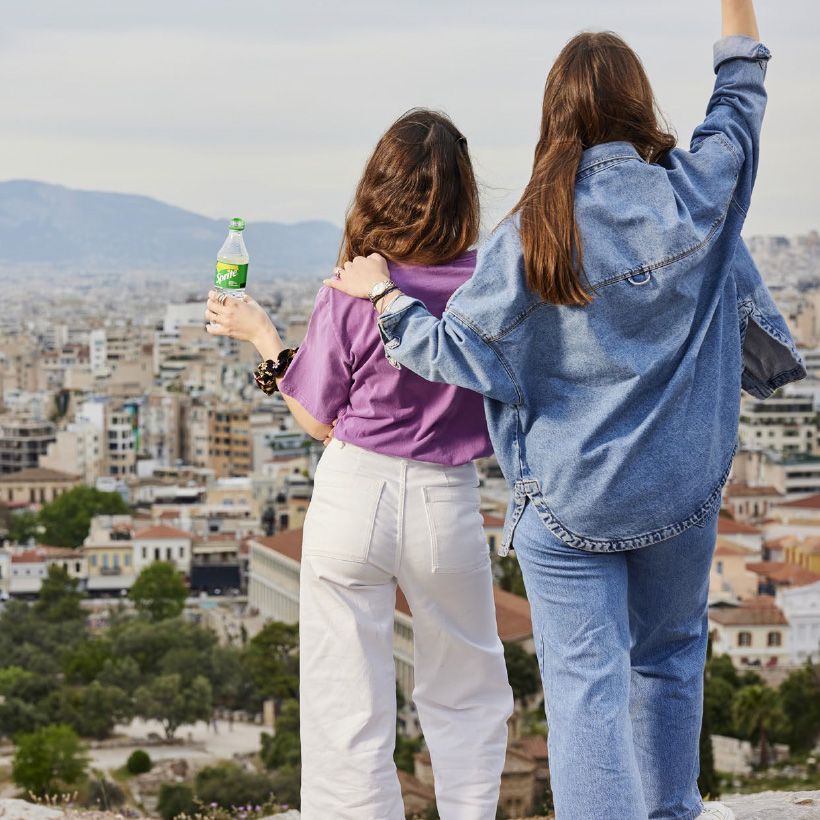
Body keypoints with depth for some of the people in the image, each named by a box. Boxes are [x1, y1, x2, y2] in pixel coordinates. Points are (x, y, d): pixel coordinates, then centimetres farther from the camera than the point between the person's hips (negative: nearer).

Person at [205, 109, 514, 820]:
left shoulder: (349, 298, -13)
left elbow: (319, 420, -1)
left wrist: (260, 333, 7)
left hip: (354, 499, -1)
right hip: (448, 502, 2)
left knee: (348, 714, 9)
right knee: (468, 699, 23)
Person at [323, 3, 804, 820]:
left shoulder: (533, 233, -15)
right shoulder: (695, 196, -9)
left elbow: (463, 352, -14)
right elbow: (740, 105, 9)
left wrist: (384, 296, -1)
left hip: (568, 497, -3)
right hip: (680, 485, 3)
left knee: (585, 683, 0)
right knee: (668, 654, 22)